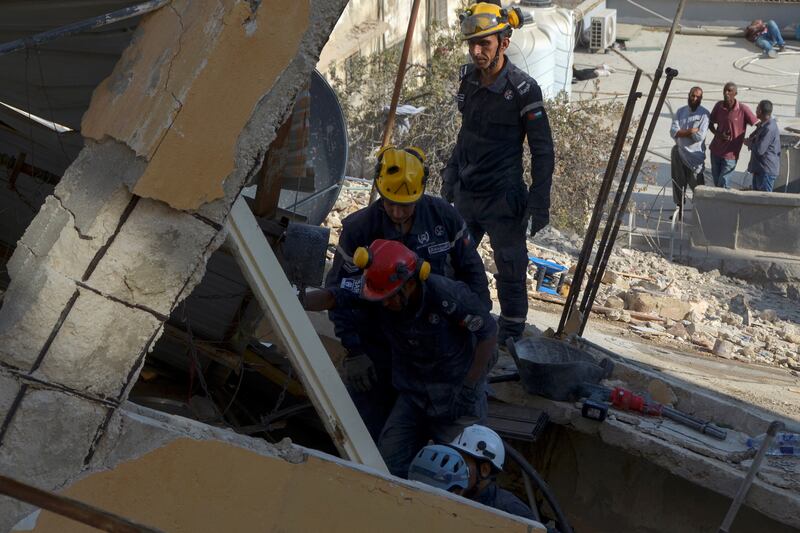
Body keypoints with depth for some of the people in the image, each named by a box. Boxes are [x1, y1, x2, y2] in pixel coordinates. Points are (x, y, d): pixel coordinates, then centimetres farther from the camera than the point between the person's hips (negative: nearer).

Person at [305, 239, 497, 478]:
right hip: (413, 393, 4)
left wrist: (468, 390, -16)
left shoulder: (447, 295, -28)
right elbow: (332, 296, -23)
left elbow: (489, 333, -17)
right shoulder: (379, 289, -15)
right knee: (388, 463, -4)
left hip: (455, 391, -4)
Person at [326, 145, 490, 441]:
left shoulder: (444, 216, -11)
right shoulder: (358, 228, -15)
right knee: (368, 430, 7)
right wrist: (353, 352, -12)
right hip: (376, 347, -1)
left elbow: (472, 271, 2)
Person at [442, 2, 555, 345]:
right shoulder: (468, 78, 2)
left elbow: (543, 151, -13)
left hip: (503, 200, -6)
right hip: (465, 195, 6)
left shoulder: (523, 89, -17)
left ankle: (511, 338, 21)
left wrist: (539, 204, -16)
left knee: (510, 271, 5)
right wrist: (451, 176, 18)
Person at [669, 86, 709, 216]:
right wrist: (691, 130, -14)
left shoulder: (704, 114, -6)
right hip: (679, 153, 5)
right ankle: (679, 209, 21)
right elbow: (673, 132, -5)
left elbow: (700, 136, -16)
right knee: (678, 184, 11)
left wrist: (682, 132, -7)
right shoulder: (680, 112, 7)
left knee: (697, 186, -2)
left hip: (695, 156, -4)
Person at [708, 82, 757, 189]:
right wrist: (718, 134, -6)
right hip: (715, 151, 5)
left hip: (731, 154, -5)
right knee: (716, 183, 13)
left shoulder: (743, 110, -15)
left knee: (723, 184, -8)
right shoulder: (719, 105, -1)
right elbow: (711, 123, 11)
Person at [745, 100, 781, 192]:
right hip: (759, 168, 10)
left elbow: (759, 150, -25)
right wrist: (751, 141, 1)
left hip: (766, 170, -10)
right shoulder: (764, 125, 10)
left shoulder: (769, 128, -23)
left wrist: (749, 143, -7)